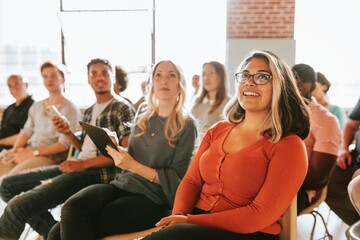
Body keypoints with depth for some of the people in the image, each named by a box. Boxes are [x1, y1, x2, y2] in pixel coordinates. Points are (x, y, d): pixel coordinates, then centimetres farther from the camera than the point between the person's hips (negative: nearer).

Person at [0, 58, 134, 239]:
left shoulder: (122, 108, -4)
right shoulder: (89, 112, 21)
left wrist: (84, 164, -15)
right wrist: (68, 133, 6)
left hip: (98, 173, -9)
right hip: (79, 167, 9)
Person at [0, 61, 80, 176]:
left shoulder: (70, 109, -3)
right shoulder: (36, 106, 19)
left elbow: (63, 144, -10)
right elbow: (26, 131, 18)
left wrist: (33, 152, -16)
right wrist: (14, 150, -2)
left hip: (49, 156, -6)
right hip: (27, 151, 6)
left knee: (9, 178, -29)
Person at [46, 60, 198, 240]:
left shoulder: (186, 126, -1)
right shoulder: (143, 120, 16)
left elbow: (175, 179, -6)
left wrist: (133, 165, -14)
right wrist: (116, 149, -4)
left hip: (150, 199, -5)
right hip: (121, 185, 5)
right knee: (72, 208, -25)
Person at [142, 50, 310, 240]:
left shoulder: (288, 146, -7)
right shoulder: (217, 131, 12)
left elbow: (260, 216, -14)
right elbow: (191, 181, 9)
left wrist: (189, 221, -17)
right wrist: (178, 216, -12)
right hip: (195, 225, 5)